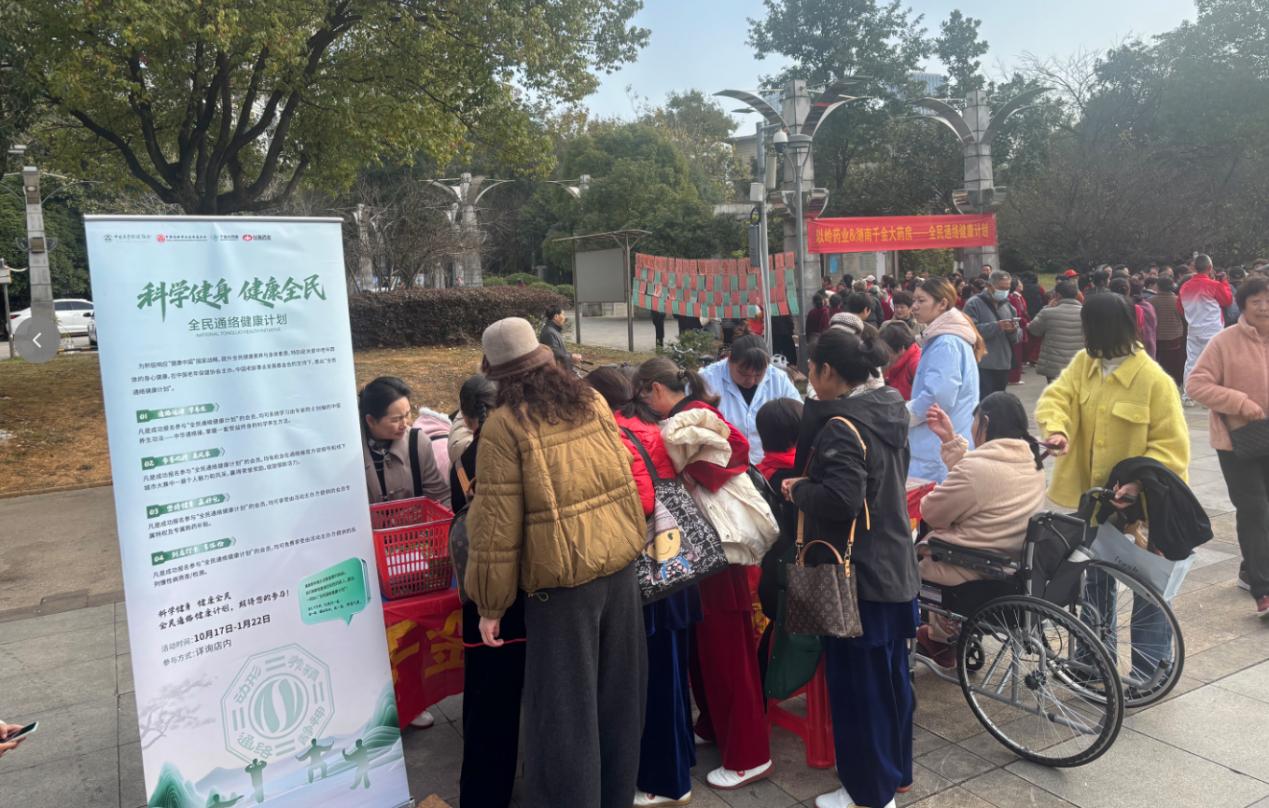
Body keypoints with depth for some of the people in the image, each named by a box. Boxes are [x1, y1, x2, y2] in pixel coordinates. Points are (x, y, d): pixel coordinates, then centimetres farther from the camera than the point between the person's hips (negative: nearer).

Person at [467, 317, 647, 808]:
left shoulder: (504, 425, -11)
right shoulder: (592, 402, 5)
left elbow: (498, 524, -12)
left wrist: (491, 605, -4)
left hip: (562, 576, -6)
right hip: (620, 561, 6)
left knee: (566, 704, 8)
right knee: (617, 693, 19)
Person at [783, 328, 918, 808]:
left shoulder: (842, 426, -21)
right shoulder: (889, 414, 7)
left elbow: (840, 499, -32)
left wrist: (798, 490, -14)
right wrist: (809, 485, 14)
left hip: (858, 575, -9)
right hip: (894, 569, 9)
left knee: (856, 685, 4)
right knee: (891, 677, 20)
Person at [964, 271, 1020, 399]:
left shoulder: (1007, 306, 17)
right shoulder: (973, 304, -5)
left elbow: (1015, 339, 17)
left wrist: (1013, 330, -6)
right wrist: (996, 326, -24)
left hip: (1004, 365, 7)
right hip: (982, 366, -7)